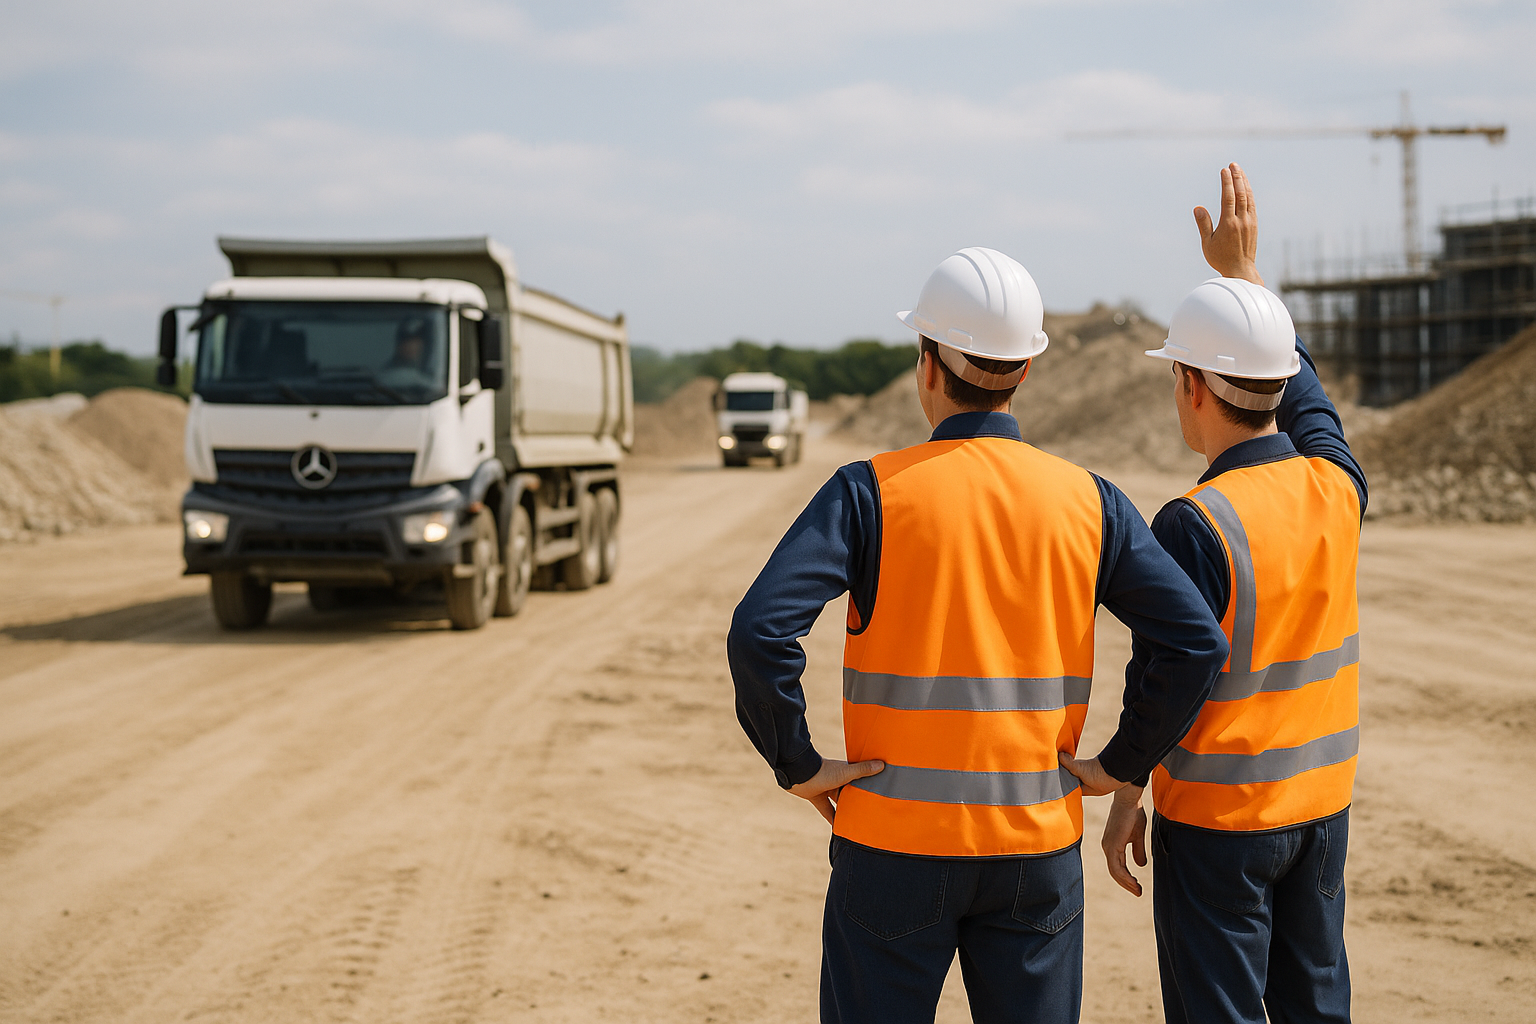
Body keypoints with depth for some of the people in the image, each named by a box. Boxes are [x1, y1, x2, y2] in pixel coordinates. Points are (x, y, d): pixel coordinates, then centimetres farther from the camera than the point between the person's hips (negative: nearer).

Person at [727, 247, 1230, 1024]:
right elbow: (1197, 642, -5)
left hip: (895, 843, -2)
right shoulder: (1087, 502, -1)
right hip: (1037, 841, 3)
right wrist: (1121, 763, 3)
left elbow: (759, 633, -21)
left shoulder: (870, 492, -9)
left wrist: (797, 764, -9)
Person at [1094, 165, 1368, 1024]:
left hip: (1216, 815, -6)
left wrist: (1127, 800, -3)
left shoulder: (1197, 522, -20)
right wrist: (1243, 272, 23)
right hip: (1323, 800, 6)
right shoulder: (1337, 488, -2)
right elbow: (1304, 394, 18)